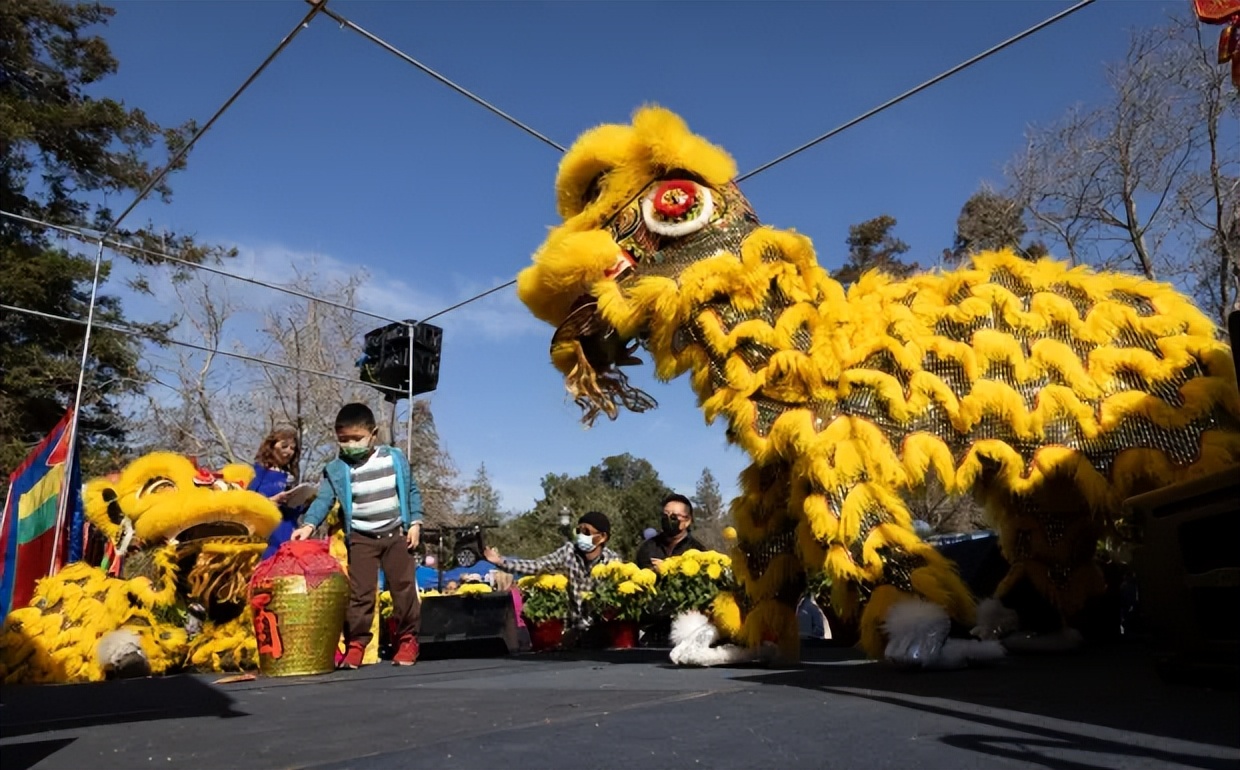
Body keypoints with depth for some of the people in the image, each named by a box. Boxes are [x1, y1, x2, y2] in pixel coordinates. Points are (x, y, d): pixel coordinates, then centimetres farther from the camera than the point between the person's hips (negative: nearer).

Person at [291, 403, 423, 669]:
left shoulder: (396, 458, -1)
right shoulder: (335, 469, -3)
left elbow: (411, 491, 7)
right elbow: (323, 499, -10)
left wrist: (415, 523, 0)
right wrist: (309, 524, -28)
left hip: (396, 533, 1)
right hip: (361, 537, 0)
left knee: (404, 587, 5)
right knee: (359, 592, -2)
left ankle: (407, 639, 17)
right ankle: (355, 643, 8)